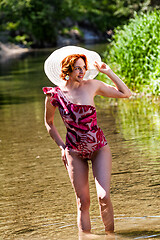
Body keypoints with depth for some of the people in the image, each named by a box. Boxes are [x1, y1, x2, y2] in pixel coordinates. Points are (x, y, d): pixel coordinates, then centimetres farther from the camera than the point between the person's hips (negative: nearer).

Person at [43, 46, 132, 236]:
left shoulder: (92, 86, -5)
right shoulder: (55, 95, -7)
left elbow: (125, 93, 4)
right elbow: (49, 122, 12)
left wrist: (108, 72, -3)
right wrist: (61, 146, 6)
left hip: (99, 148, 0)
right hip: (74, 153, 0)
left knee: (104, 197, -13)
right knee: (83, 202, 2)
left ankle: (110, 234, 6)